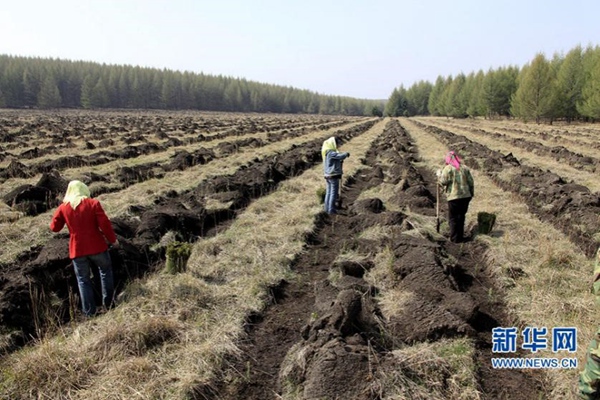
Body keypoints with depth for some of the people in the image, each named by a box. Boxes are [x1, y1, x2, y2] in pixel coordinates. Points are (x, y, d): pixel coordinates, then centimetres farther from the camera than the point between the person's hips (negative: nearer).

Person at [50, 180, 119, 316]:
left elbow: (54, 227, 9)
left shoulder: (63, 208, 1)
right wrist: (113, 239, 1)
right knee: (105, 271, 21)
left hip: (77, 249, 2)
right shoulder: (93, 203, -7)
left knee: (83, 280, 11)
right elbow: (104, 224, -12)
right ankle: (108, 302, 19)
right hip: (97, 246, -2)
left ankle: (90, 312, 11)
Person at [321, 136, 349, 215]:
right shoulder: (331, 153, -19)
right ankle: (331, 209, -1)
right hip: (333, 175, -9)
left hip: (328, 175, 9)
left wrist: (340, 161, 6)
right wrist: (346, 154, -8)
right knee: (334, 193, -3)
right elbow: (340, 156, -28)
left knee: (328, 192, 12)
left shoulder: (327, 152, 12)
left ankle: (327, 208, 17)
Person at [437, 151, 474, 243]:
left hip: (454, 197, -5)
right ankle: (460, 236, 23)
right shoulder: (465, 168, 9)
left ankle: (455, 238, 4)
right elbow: (471, 182, 8)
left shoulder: (448, 168, -6)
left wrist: (439, 174, 5)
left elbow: (443, 181, -12)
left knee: (453, 218, 4)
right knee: (461, 216, 16)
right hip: (466, 196, 5)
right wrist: (471, 193, 17)